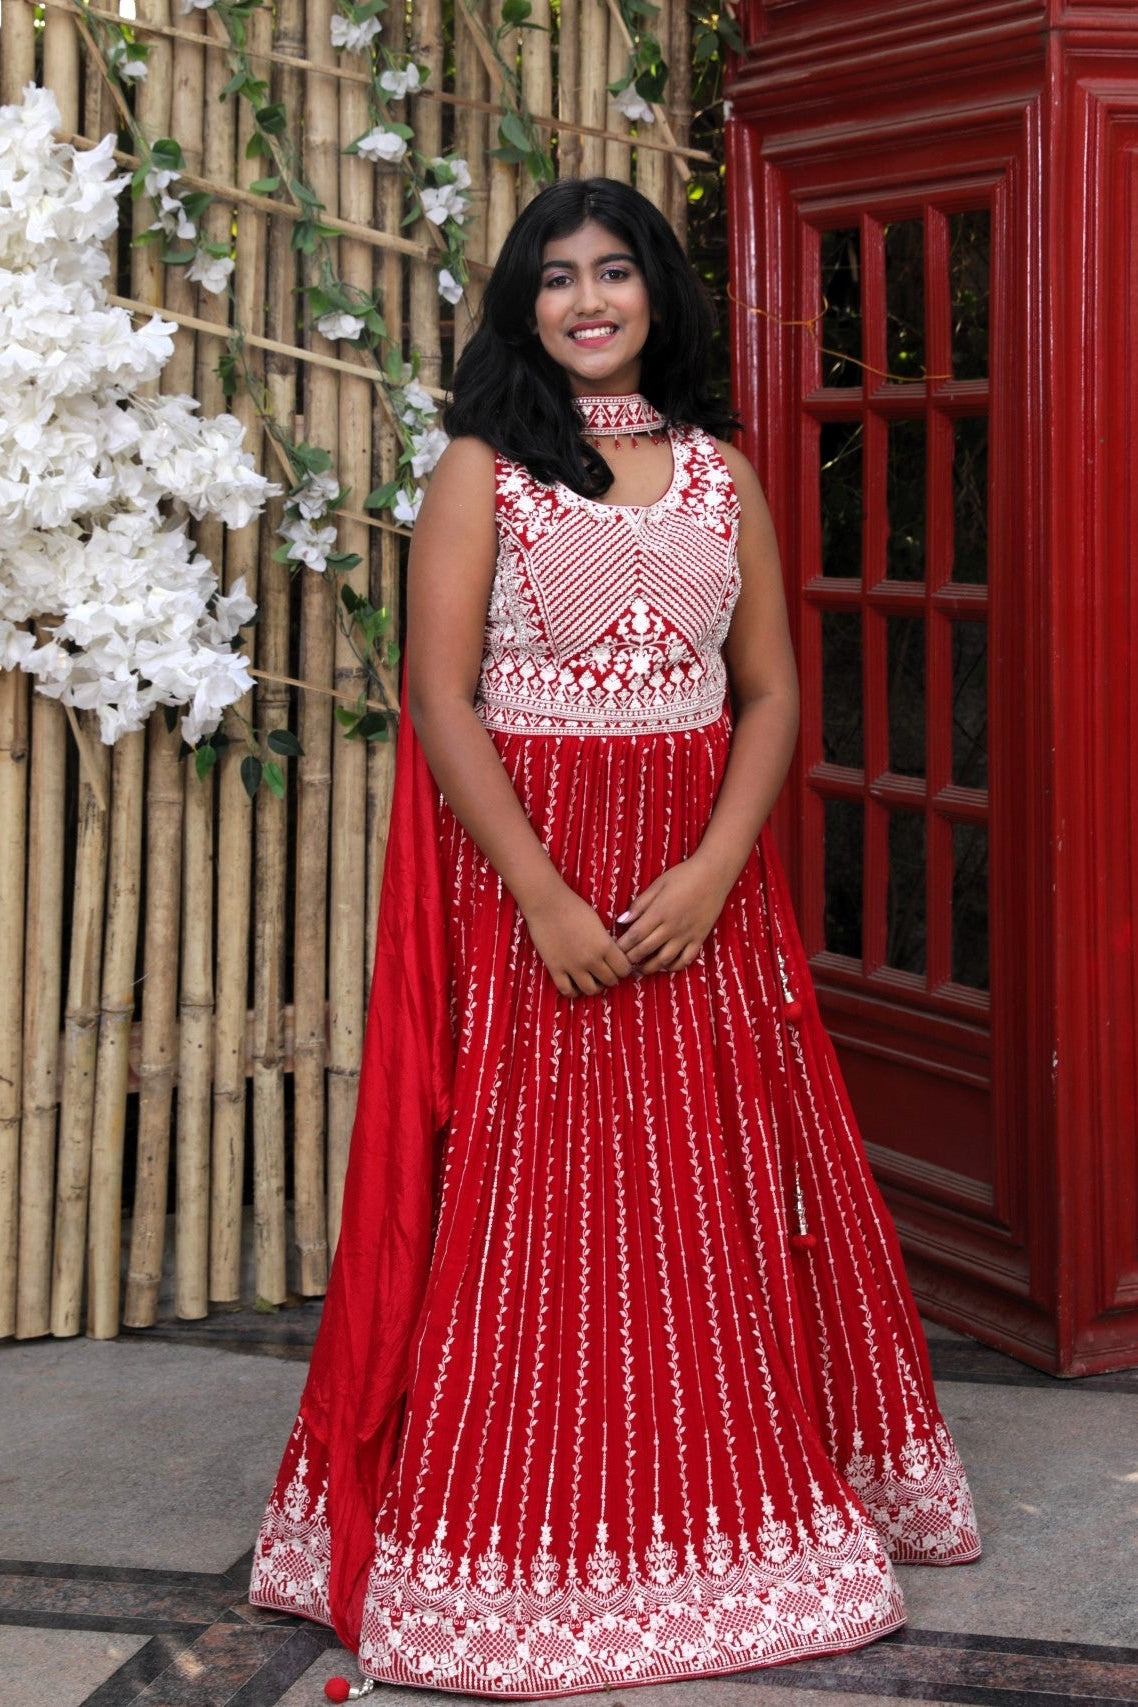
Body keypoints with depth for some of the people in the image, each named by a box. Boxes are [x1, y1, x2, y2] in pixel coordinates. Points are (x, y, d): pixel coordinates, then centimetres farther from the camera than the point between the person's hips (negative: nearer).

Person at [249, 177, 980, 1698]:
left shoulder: (721, 472, 10)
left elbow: (769, 691, 6)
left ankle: (734, 1508, 24)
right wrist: (549, 901, -16)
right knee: (531, 1203, -1)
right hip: (522, 873, -3)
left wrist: (714, 872, -10)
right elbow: (441, 700, -8)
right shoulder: (481, 471, -1)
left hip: (702, 882, 4)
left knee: (720, 1193, 8)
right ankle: (526, 1559, 10)